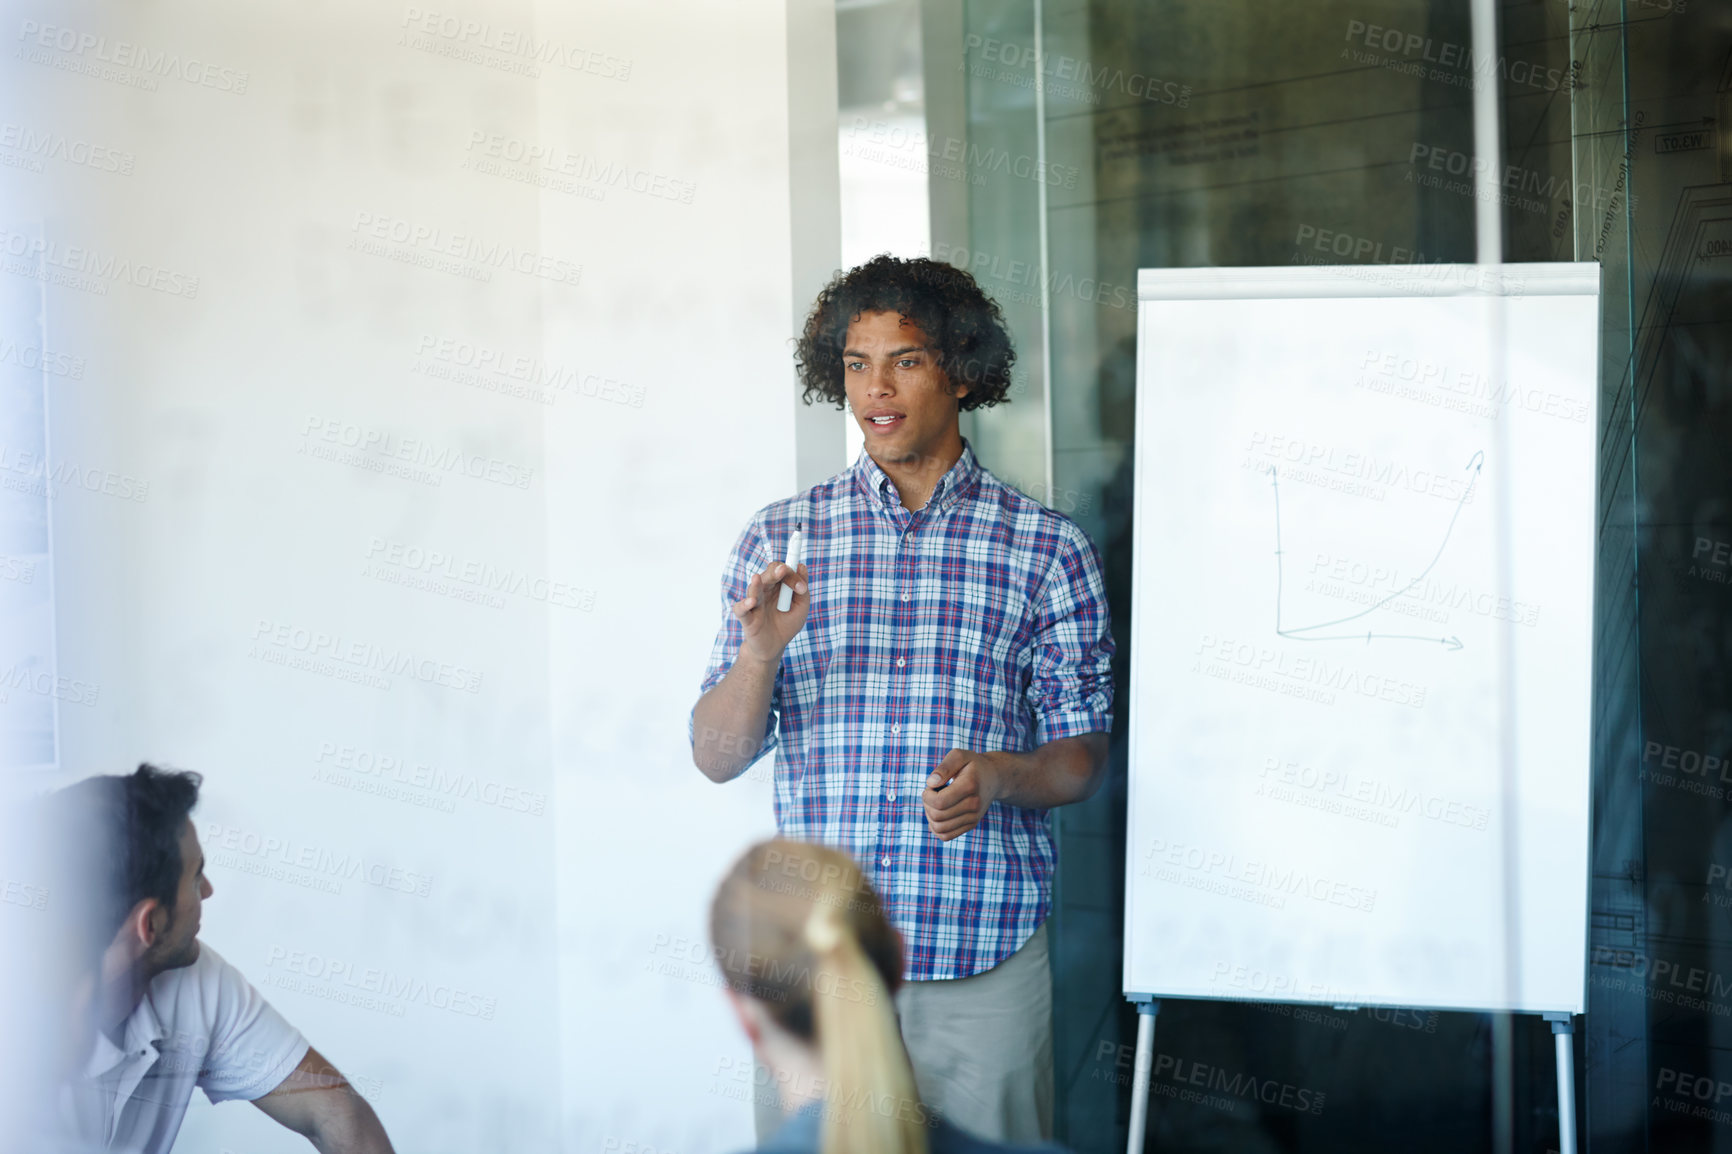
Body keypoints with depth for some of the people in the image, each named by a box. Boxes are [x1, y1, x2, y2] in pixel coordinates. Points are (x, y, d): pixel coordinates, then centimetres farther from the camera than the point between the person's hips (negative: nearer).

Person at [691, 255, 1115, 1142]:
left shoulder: (1047, 550, 4)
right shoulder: (780, 538, 8)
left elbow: (1081, 757, 6)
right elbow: (716, 757, 6)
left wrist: (996, 775, -15)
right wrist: (760, 649, -13)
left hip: (986, 959, -1)